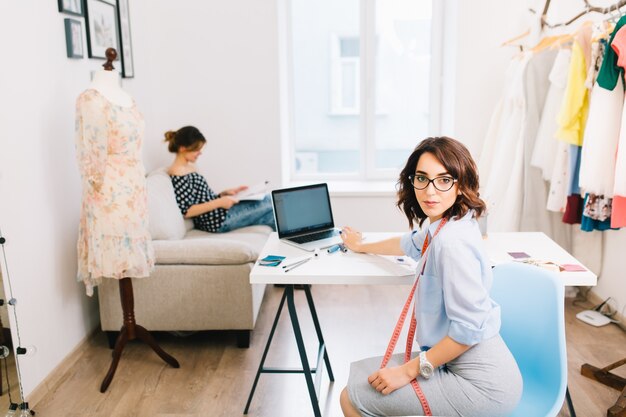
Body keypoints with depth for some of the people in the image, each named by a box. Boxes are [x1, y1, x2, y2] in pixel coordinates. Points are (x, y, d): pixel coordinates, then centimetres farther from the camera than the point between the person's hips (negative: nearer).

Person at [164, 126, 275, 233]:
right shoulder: (178, 174, -16)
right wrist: (219, 202, -21)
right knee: (268, 205, -5)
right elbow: (186, 211, -20)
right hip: (218, 221, -10)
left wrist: (225, 193, 6)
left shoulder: (190, 167, 14)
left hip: (220, 212, 10)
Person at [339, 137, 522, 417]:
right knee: (359, 373, 16)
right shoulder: (442, 228, 5)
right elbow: (410, 244, 28)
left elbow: (468, 329, -25)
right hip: (454, 365, 9)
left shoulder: (453, 241, -25)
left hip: (482, 384, -9)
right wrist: (361, 246, 44)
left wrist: (410, 369, -14)